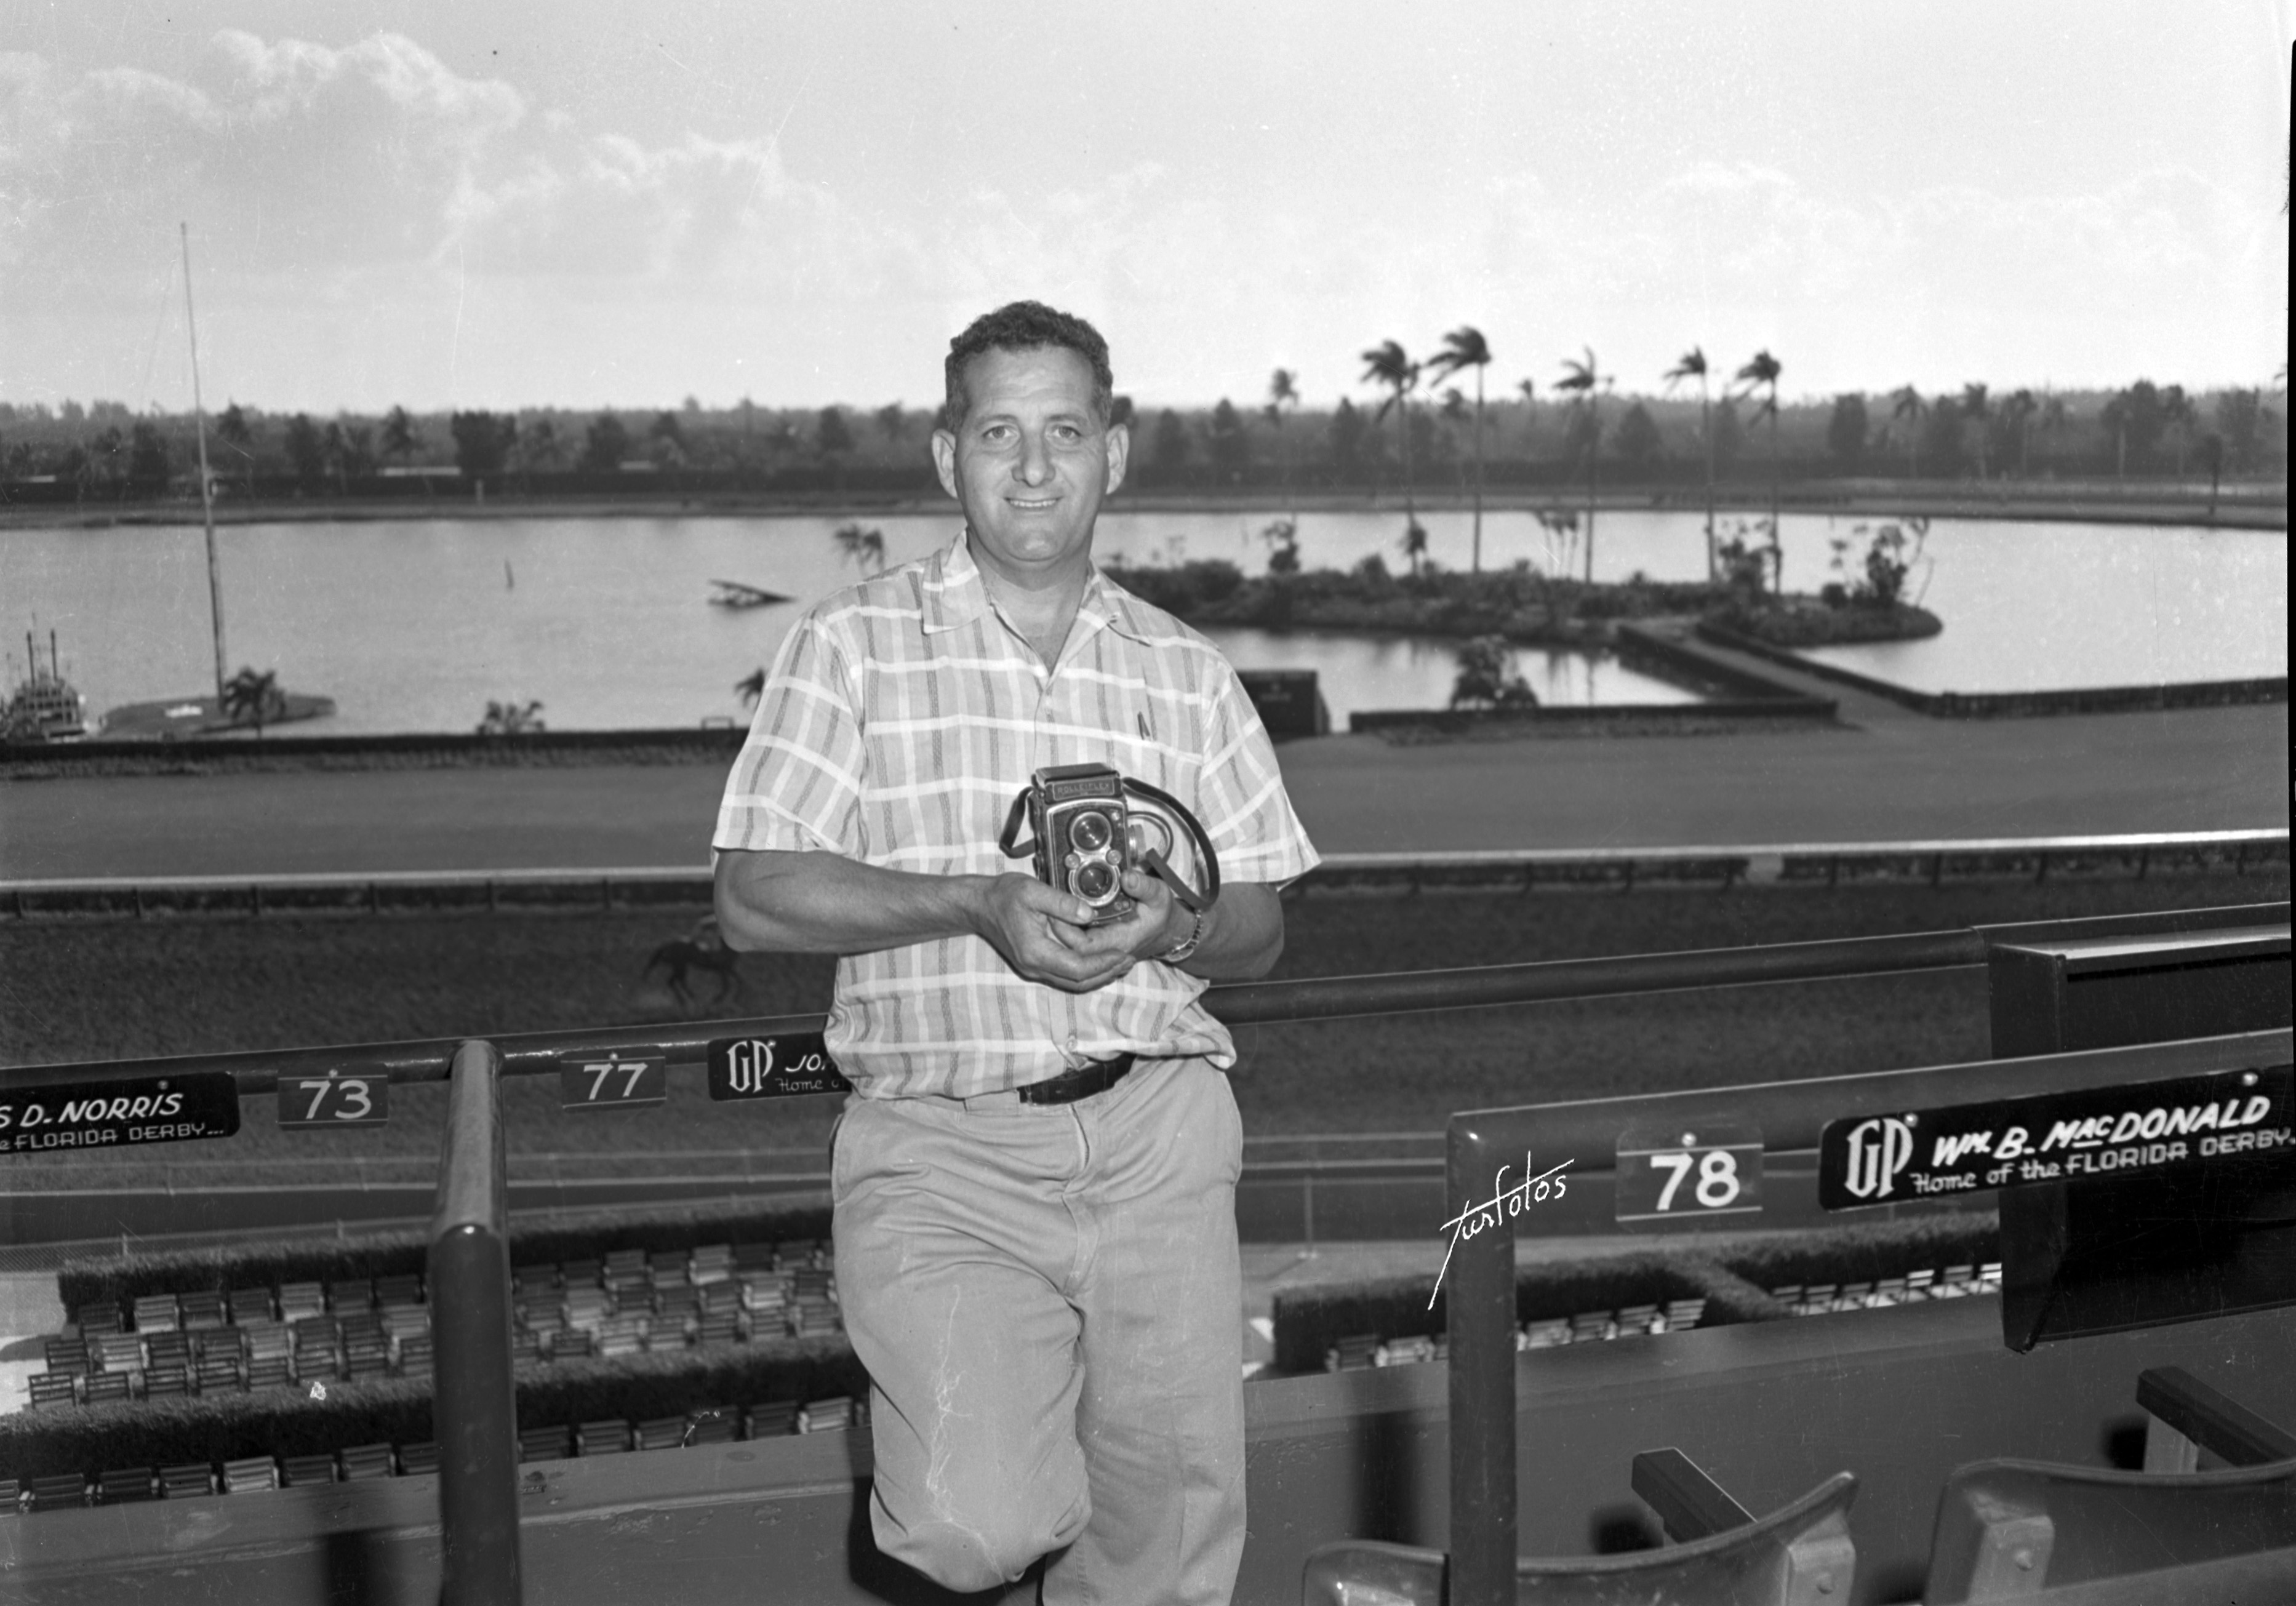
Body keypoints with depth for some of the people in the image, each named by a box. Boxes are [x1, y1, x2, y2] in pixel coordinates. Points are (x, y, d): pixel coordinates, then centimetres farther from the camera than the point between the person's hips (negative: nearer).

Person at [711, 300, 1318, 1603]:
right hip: (944, 1150, -3)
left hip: (1155, 1136, 3)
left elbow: (1262, 928, 12)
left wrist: (1174, 926, -11)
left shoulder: (1187, 674, 12)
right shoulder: (856, 645, 2)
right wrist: (975, 903, -18)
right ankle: (975, 1404, 18)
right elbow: (756, 897, -5)